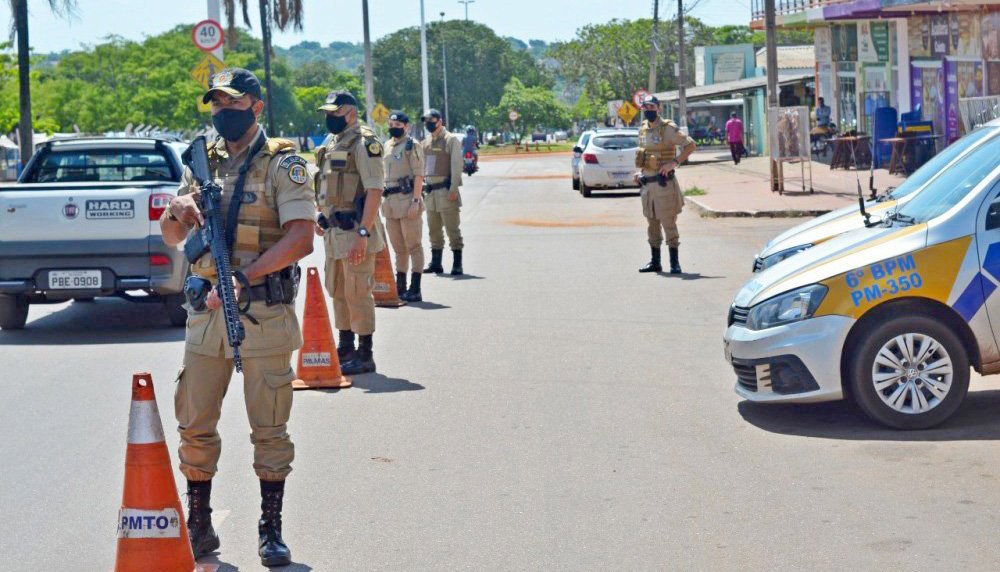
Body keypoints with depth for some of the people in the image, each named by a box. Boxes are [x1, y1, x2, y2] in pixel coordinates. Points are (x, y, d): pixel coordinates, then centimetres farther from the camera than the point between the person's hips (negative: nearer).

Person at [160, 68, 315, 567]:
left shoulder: (282, 164, -4)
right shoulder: (202, 163, 13)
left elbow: (301, 239, -15)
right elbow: (171, 236, 18)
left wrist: (244, 277, -22)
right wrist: (179, 211, -5)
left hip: (263, 315, -5)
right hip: (205, 312, 5)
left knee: (269, 429, 3)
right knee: (195, 426, 7)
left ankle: (271, 530, 12)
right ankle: (198, 526, 19)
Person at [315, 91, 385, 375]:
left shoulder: (364, 143, -13)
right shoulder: (332, 143, 15)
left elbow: (375, 191, -20)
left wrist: (363, 234, -25)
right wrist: (321, 217, 18)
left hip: (355, 231, -9)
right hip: (334, 231, 9)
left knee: (357, 293, -5)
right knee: (338, 291, 16)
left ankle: (365, 356, 2)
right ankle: (345, 348, 27)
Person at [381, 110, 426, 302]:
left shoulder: (412, 146, -6)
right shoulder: (387, 147, 16)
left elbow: (419, 176, -11)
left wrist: (416, 202, -18)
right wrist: (383, 201, 17)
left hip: (407, 200, -8)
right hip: (390, 203, 8)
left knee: (413, 246, -5)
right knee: (399, 248, 13)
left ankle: (415, 290, -5)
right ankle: (400, 288, 20)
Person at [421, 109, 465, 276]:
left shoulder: (451, 140, -4)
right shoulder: (426, 142, 16)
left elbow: (456, 165, -10)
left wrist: (453, 189, -16)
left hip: (445, 190, -7)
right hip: (430, 191, 7)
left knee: (452, 229, -6)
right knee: (434, 229, 10)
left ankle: (457, 264, -3)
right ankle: (435, 263, 17)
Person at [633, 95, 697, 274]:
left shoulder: (668, 128, -10)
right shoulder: (643, 129, 12)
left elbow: (691, 145, -13)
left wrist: (674, 163, -20)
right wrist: (640, 172, 13)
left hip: (664, 184, -7)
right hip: (647, 184, 7)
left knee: (668, 223, -5)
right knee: (652, 225, 11)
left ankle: (674, 263, 1)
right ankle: (655, 262, 19)